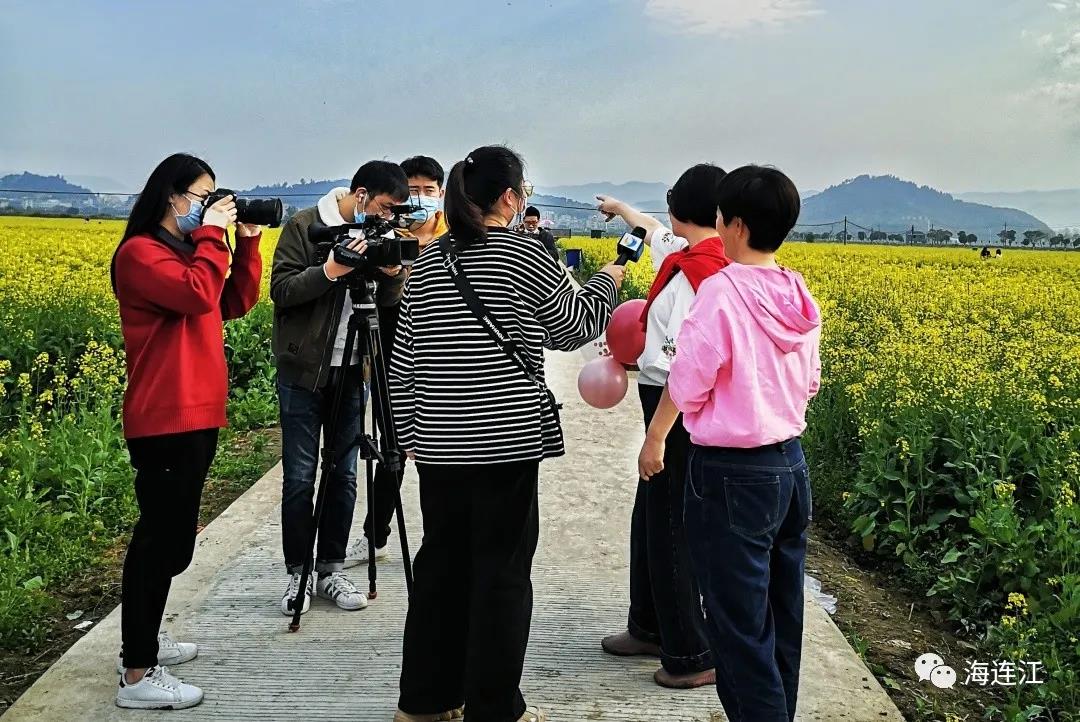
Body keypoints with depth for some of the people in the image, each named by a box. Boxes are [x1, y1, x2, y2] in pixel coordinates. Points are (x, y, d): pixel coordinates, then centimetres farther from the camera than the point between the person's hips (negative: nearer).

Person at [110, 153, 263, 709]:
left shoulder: (185, 250, 17)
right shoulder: (140, 252, -11)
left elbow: (235, 303, 15)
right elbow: (199, 294, -25)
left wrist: (247, 242, 6)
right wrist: (212, 235, -14)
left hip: (195, 415, 10)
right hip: (166, 421, -10)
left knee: (166, 536, 17)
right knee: (164, 540, -8)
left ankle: (143, 640, 30)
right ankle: (138, 676, 0)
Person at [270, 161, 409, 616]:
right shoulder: (304, 226, -8)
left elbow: (388, 304, 8)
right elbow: (281, 290, -13)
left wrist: (392, 275, -13)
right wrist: (330, 271, -26)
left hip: (351, 371, 5)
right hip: (304, 370, -5)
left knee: (344, 475, 8)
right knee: (299, 477, 1)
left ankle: (331, 570, 20)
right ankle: (298, 573, 14)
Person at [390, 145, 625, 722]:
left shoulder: (428, 263, 8)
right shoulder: (523, 256, -7)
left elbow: (403, 361, 10)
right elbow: (573, 330, 5)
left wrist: (411, 431, 19)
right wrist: (606, 281, 21)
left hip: (439, 443, 6)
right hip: (506, 441, -5)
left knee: (440, 564, 14)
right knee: (502, 571, 4)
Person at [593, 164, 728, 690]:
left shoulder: (697, 271, -22)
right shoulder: (687, 256, 6)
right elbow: (653, 231, 30)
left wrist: (656, 436, -23)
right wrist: (621, 209, 47)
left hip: (680, 413, -10)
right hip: (676, 405, 10)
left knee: (669, 529, 0)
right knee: (649, 519, 20)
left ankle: (692, 656, 12)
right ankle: (650, 628, 35)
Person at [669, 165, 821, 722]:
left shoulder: (721, 290, -18)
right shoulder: (799, 295, 3)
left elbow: (687, 389, -17)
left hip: (732, 474, -8)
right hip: (791, 465, 8)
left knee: (740, 626, 3)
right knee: (783, 618, 19)